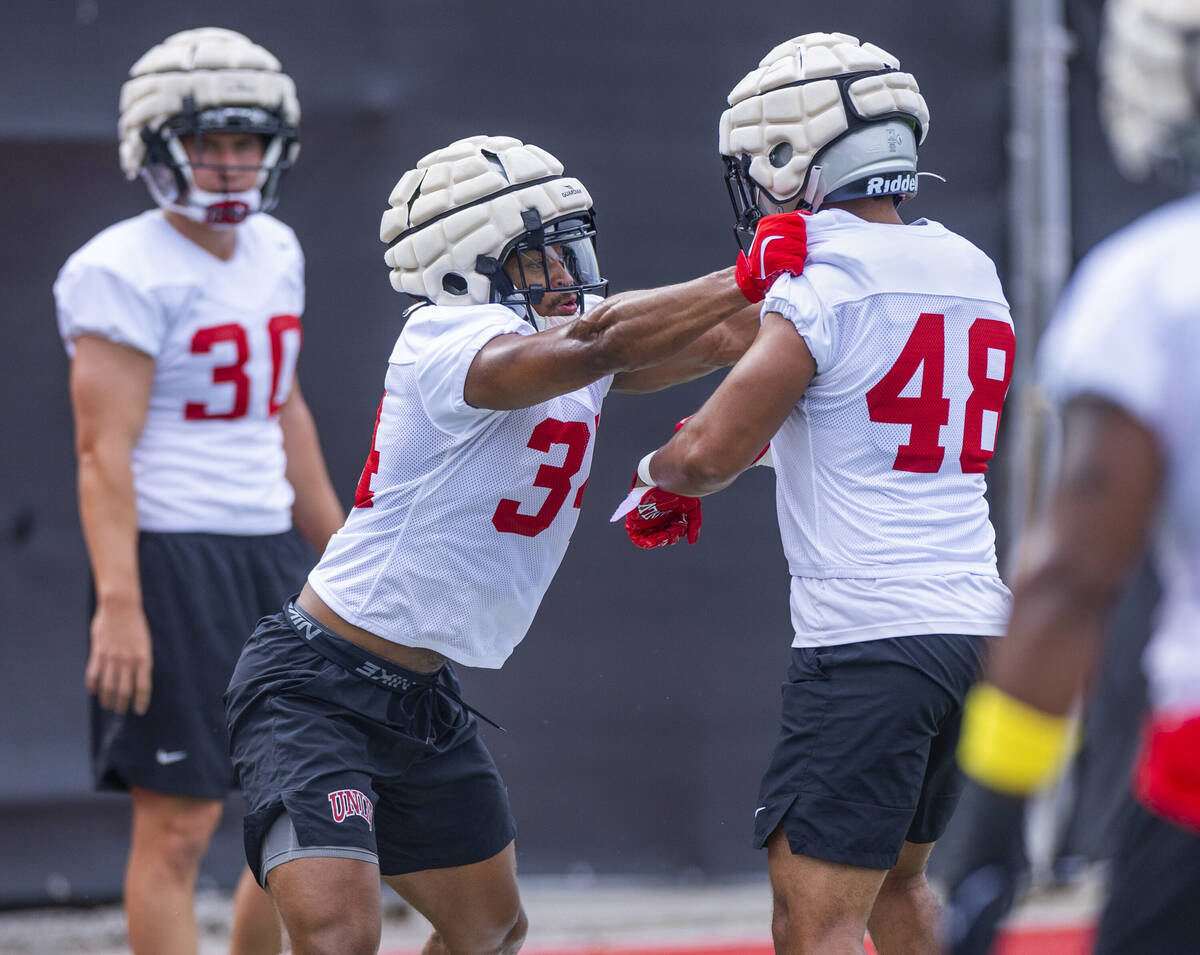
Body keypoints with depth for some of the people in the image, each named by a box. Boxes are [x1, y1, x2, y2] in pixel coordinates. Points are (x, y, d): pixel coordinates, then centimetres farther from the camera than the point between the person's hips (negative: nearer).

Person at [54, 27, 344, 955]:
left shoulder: (274, 253, 13)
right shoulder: (126, 272, -11)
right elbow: (104, 449, -17)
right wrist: (118, 601, -25)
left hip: (272, 558, 8)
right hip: (172, 563, -8)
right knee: (177, 827, -5)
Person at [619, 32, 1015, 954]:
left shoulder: (823, 285, -12)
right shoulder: (969, 268, 12)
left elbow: (711, 453, -13)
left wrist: (660, 475, 8)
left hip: (868, 636, -8)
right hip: (976, 623, 8)